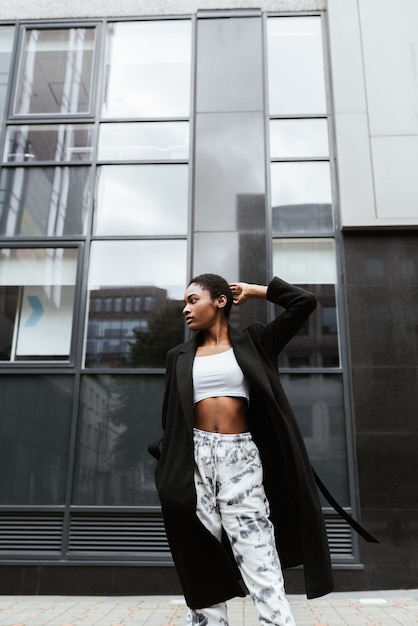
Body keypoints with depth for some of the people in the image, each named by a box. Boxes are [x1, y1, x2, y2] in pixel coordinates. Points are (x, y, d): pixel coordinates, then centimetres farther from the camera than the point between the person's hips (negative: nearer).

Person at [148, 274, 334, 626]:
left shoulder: (251, 343, 6)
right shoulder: (181, 356, 12)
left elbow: (305, 303, 1)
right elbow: (170, 418, 12)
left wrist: (255, 290, 9)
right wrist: (169, 466, 3)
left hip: (241, 456, -2)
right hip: (197, 455, 2)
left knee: (258, 556, -7)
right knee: (202, 554, 4)